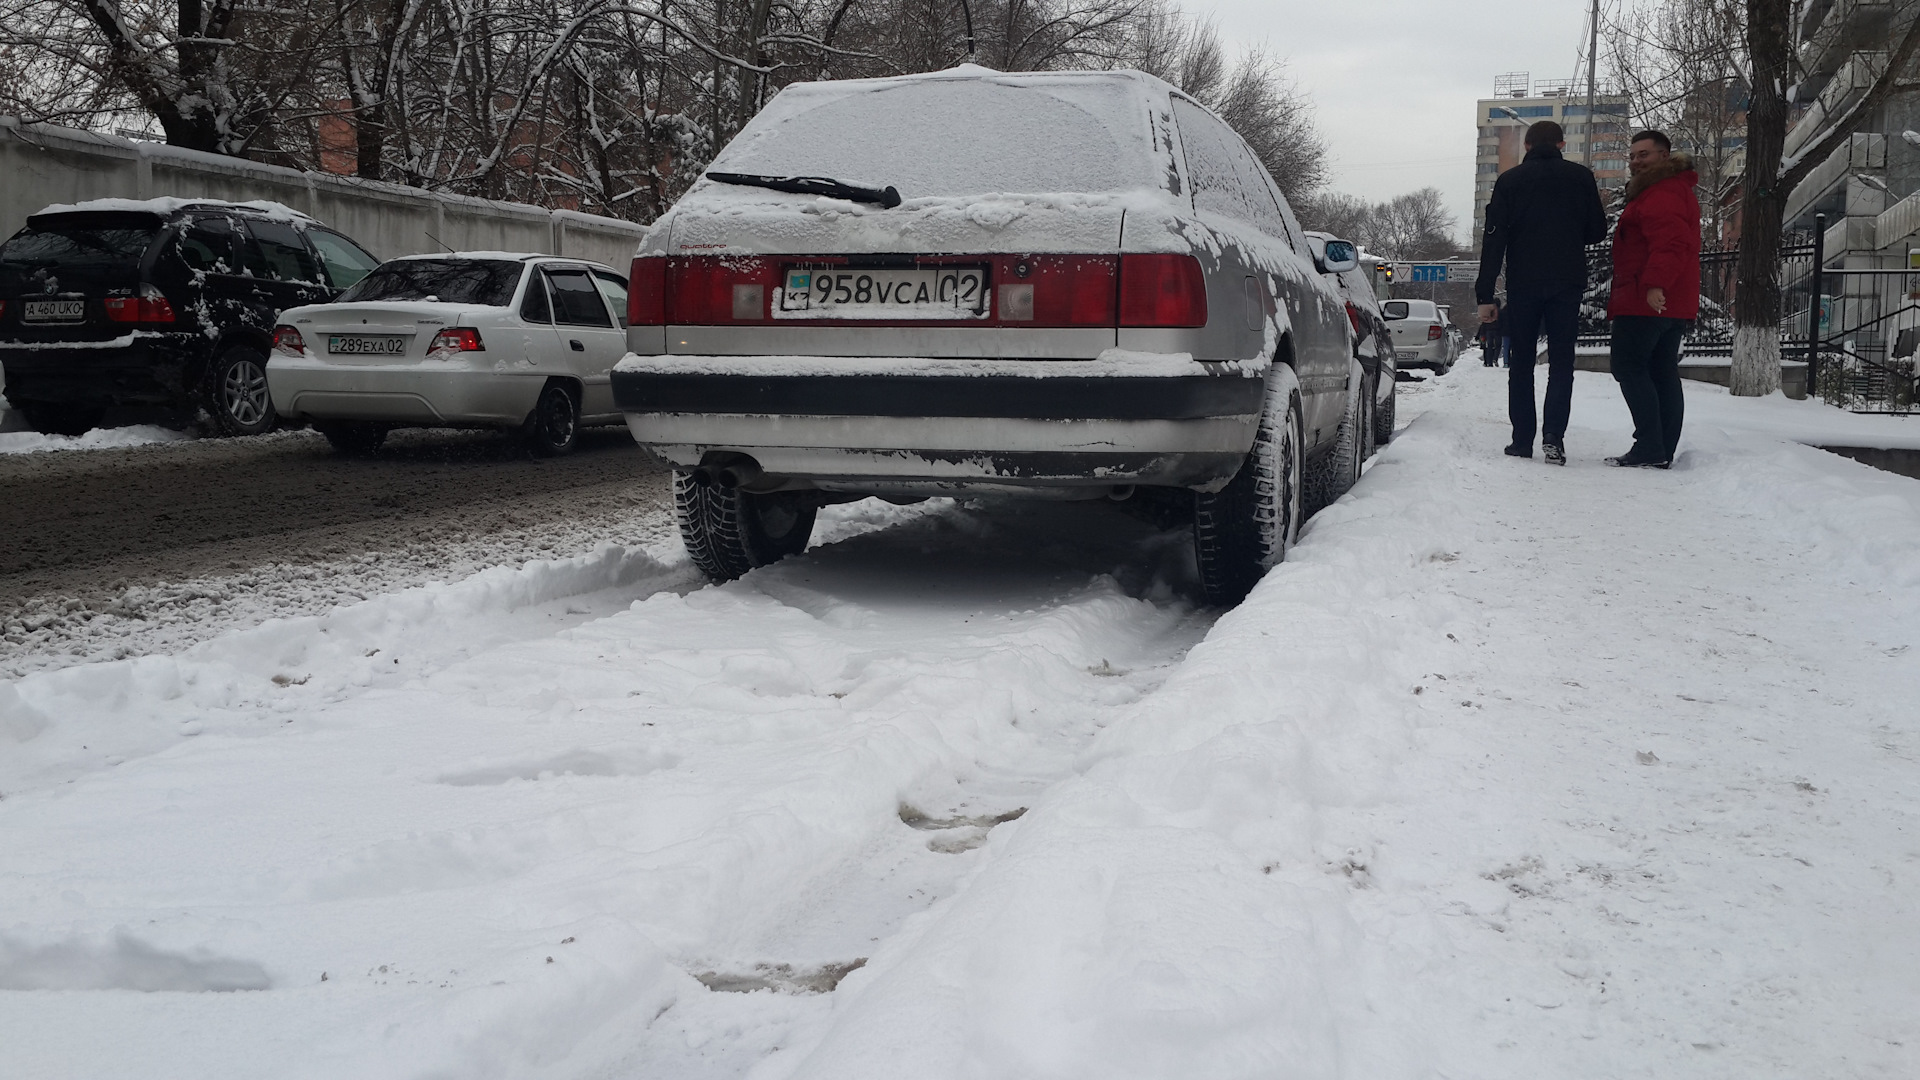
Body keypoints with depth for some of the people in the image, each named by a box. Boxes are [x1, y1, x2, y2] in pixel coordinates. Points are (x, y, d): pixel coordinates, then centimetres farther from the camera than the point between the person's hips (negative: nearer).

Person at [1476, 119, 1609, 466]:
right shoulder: (1581, 177, 3)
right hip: (1568, 283, 0)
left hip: (1522, 284, 0)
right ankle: (1554, 435, -12)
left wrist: (1485, 294, -2)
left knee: (1521, 363, 9)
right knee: (1561, 360, 3)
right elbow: (1598, 231, 7)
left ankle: (1523, 439, 6)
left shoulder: (1510, 180, 2)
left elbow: (1494, 239, -2)